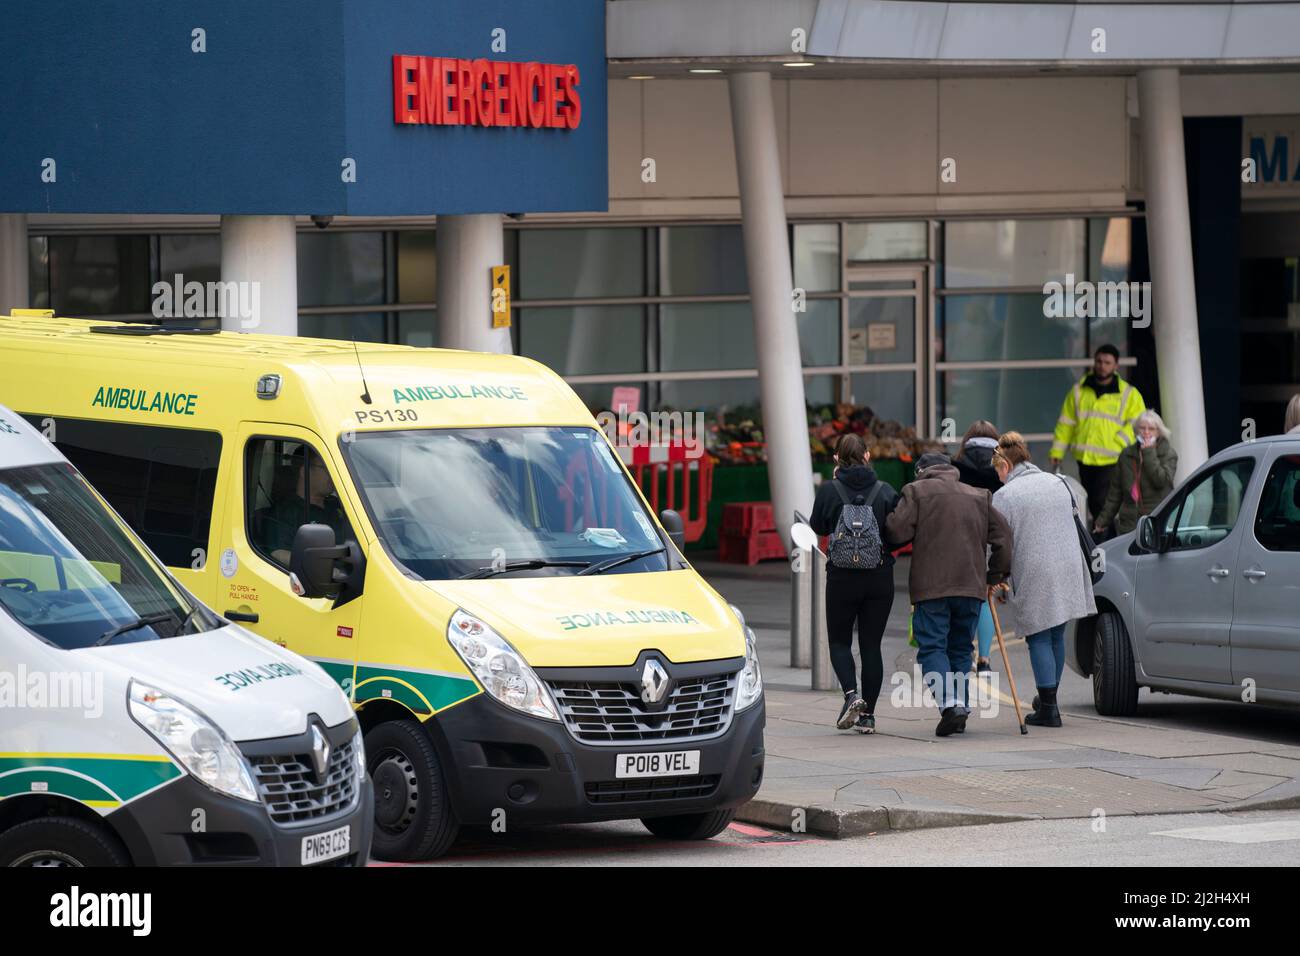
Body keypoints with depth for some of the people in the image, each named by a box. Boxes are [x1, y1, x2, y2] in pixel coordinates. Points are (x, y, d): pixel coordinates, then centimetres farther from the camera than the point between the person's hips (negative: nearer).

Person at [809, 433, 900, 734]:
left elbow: (818, 526, 5)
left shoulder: (829, 490, -8)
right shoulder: (885, 492, -3)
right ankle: (867, 715, 7)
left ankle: (851, 694, -14)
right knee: (871, 645, 9)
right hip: (880, 576, 2)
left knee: (839, 641, 11)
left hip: (842, 576, -2)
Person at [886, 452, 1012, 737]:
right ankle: (961, 705, 8)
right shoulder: (979, 496, 18)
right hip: (972, 585, 4)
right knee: (960, 648, 15)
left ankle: (950, 703, -21)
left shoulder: (916, 491, 3)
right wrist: (996, 574, 20)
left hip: (931, 585, -4)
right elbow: (1003, 534, 13)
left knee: (932, 647, -3)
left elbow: (897, 531, -8)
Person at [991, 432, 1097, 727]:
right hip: (1067, 570, 6)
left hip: (1033, 575, -6)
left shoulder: (1004, 496, -7)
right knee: (1056, 636, 16)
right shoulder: (1058, 483, 11)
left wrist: (998, 584, 2)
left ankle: (1049, 709, -4)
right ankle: (1049, 700, 27)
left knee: (1039, 639, 0)